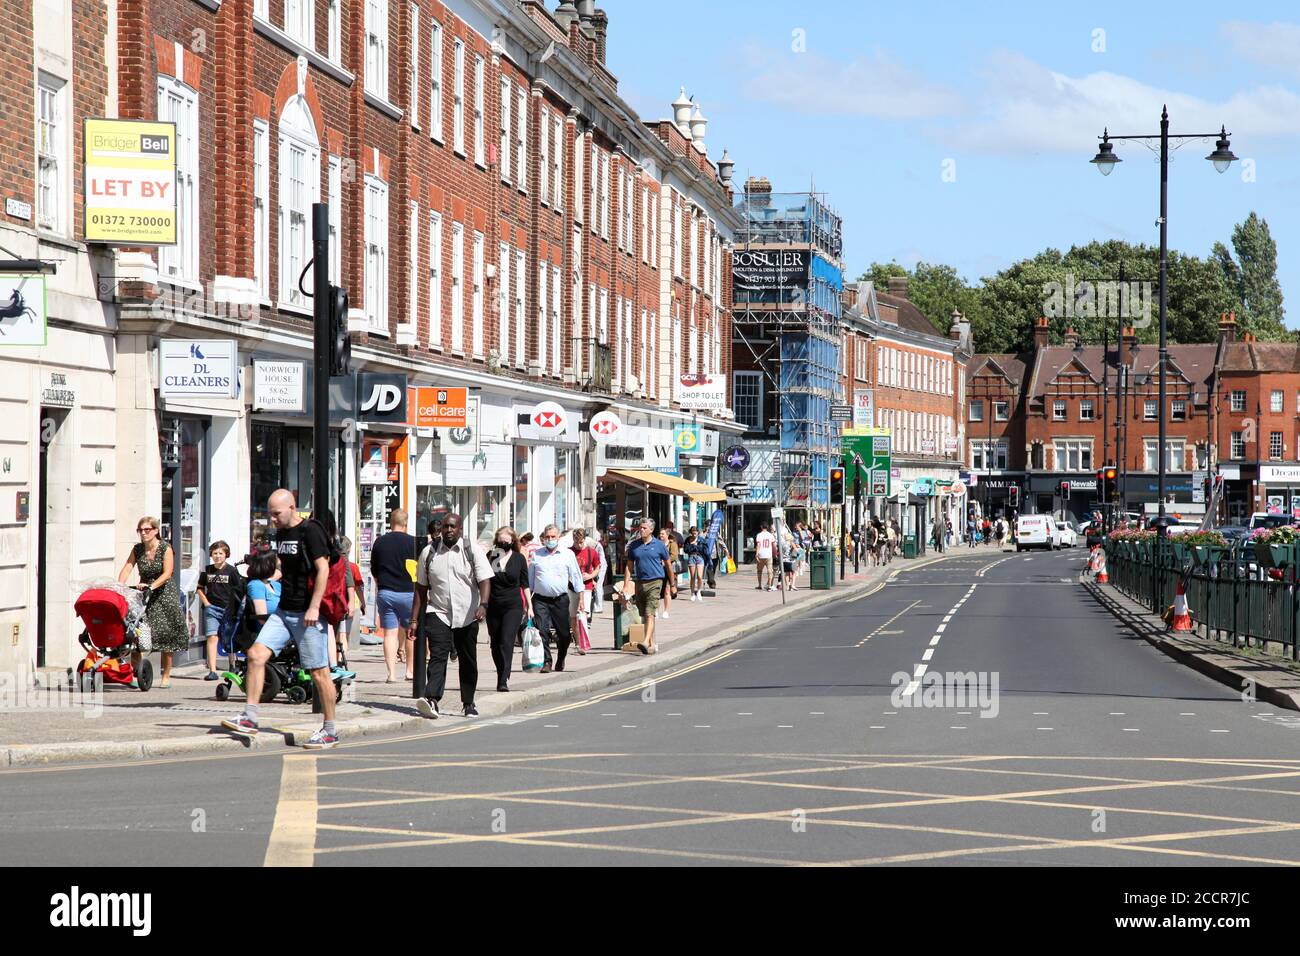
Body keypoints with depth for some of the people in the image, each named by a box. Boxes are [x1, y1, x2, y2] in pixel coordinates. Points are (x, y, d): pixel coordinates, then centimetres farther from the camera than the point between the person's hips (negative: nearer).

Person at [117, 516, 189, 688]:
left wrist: (151, 586, -31)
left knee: (167, 636, -2)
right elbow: (127, 569, -4)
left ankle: (166, 676, 6)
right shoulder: (137, 550, 4)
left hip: (165, 594, -3)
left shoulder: (165, 548, -7)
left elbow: (167, 573, -17)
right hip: (144, 595, 3)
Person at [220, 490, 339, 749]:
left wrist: (314, 608, -21)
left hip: (308, 614, -8)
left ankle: (329, 732, 7)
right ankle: (249, 719, -3)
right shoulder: (281, 533, 14)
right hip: (284, 611, 8)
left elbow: (323, 569, -16)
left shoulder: (310, 531, -10)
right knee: (256, 654, -6)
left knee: (318, 672, -2)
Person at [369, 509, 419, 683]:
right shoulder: (413, 542, -5)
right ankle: (410, 670, 16)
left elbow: (374, 571, 12)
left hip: (385, 592, 2)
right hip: (408, 592, -2)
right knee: (411, 632, 13)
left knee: (390, 633, 2)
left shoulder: (379, 542, 3)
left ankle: (391, 673, -4)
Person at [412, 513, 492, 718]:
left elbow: (484, 580, -10)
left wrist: (483, 604, -28)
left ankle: (468, 703, 21)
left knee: (468, 661, 9)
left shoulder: (472, 550, -1)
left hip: (467, 616, 0)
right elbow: (421, 587, 9)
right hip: (438, 613, 0)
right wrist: (414, 619, 6)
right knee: (438, 656, -17)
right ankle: (431, 699, -29)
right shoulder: (429, 552, 4)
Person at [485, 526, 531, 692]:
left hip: (513, 605, -2)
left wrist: (529, 606, 7)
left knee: (506, 641, -15)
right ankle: (502, 677, 24)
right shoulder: (490, 557, 2)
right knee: (495, 644, 8)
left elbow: (525, 584, 9)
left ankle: (504, 681, -20)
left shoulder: (519, 558, 2)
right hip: (493, 607, 2)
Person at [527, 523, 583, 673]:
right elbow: (529, 578, 13)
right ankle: (546, 662, -10)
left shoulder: (567, 554, 6)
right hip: (540, 599, 0)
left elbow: (576, 577, 8)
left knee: (564, 633, 6)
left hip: (560, 599, 0)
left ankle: (560, 661, 30)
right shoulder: (536, 555, 8)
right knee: (542, 631, -13)